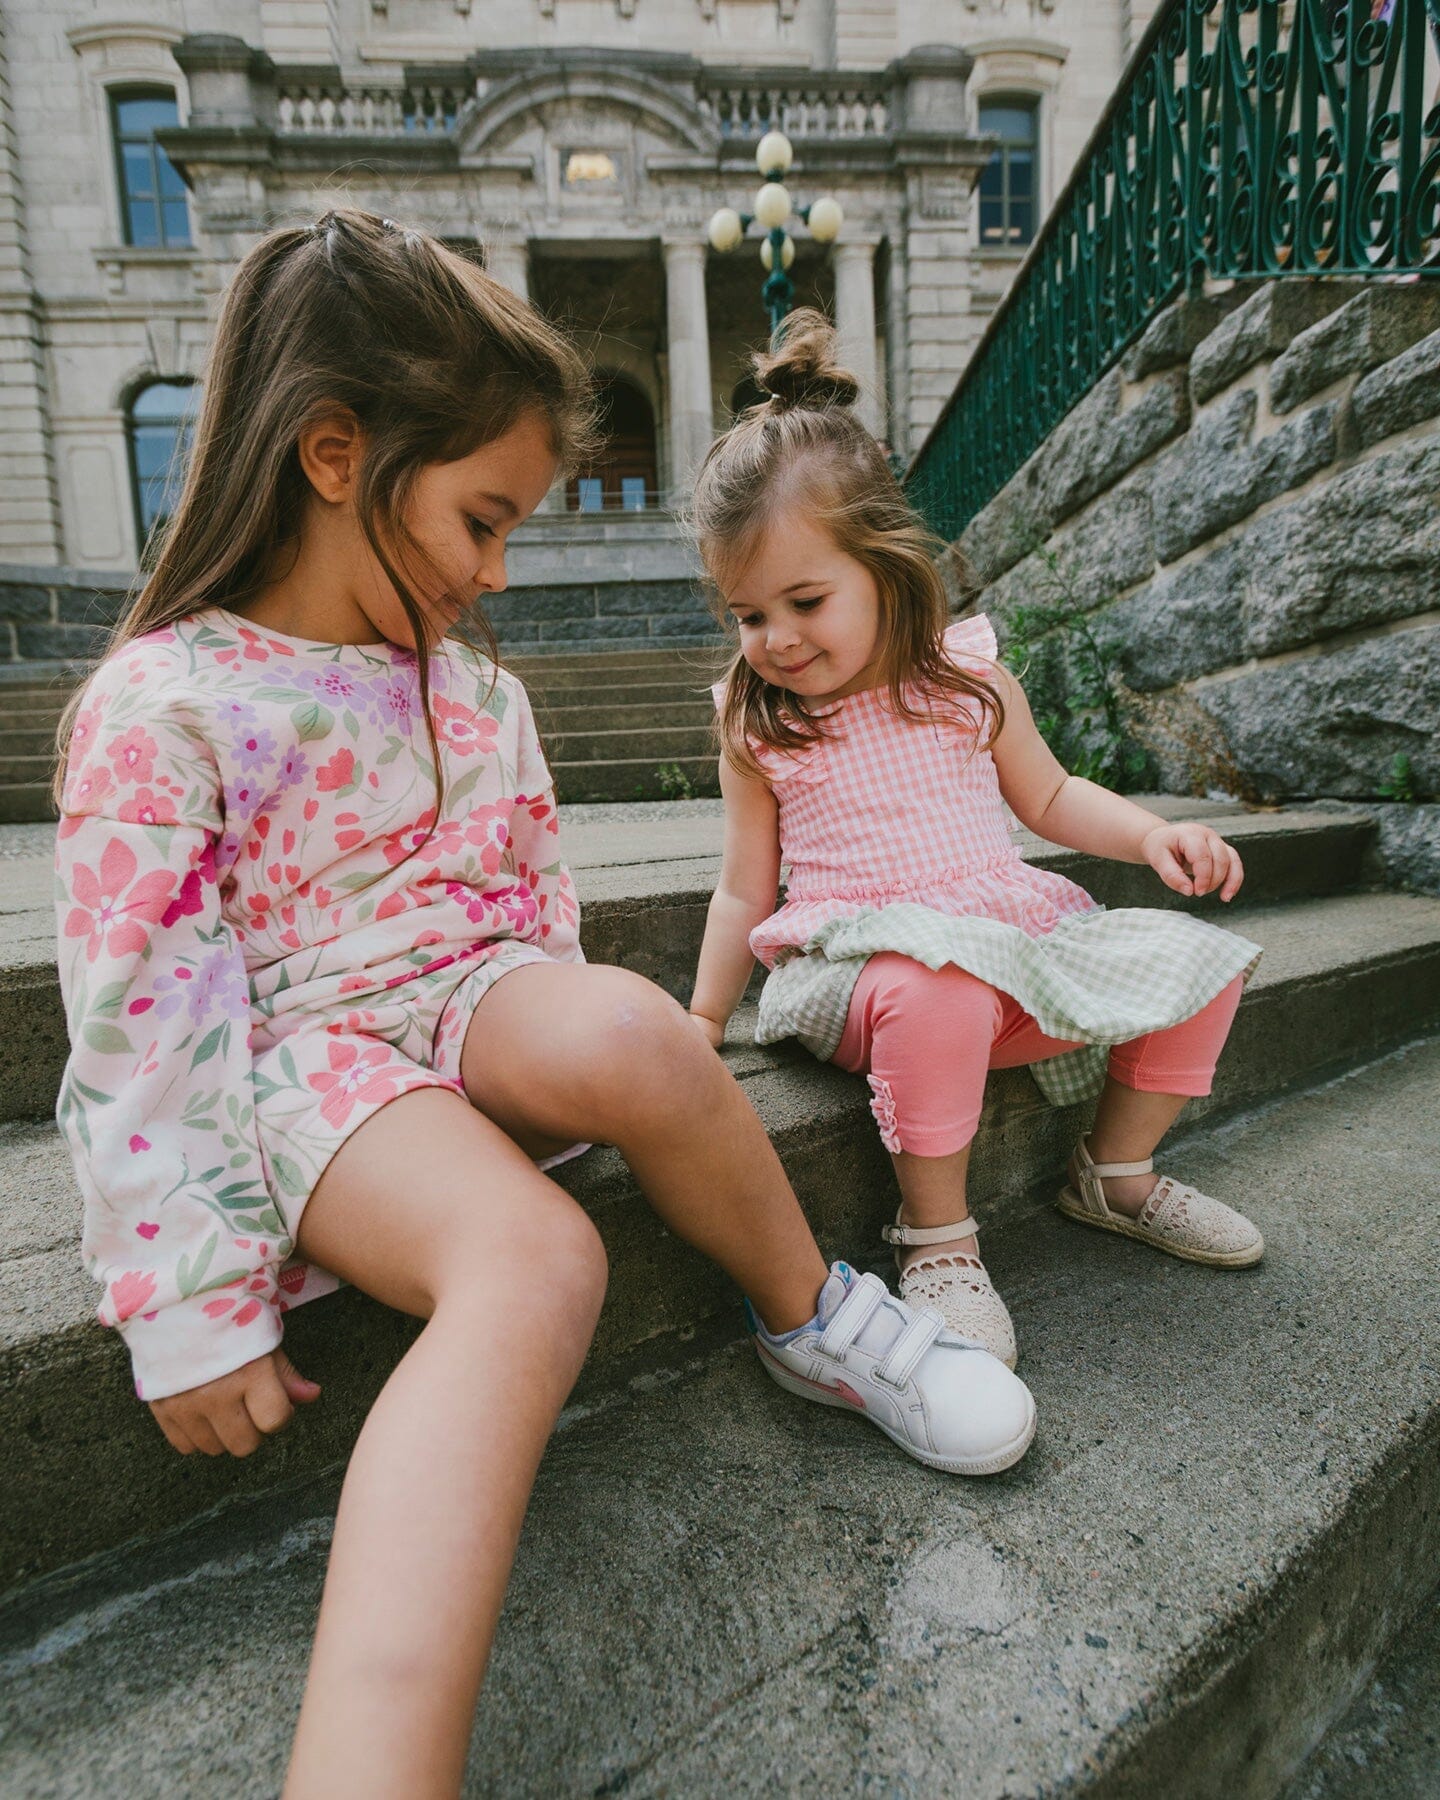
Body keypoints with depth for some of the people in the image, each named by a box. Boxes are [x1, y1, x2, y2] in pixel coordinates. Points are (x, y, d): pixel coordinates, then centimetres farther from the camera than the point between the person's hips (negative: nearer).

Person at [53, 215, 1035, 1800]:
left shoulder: (476, 691, 11)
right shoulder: (159, 707, -8)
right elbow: (144, 1029, -11)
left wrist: (567, 1053, 11)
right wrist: (192, 1307, -11)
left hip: (474, 1000, 5)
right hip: (294, 1055, -4)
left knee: (629, 1033, -30)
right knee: (533, 1261, -33)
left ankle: (808, 1317, -6)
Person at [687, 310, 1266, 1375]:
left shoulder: (967, 672, 4)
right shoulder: (755, 725, 0)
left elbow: (1046, 796, 16)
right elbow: (747, 889, 5)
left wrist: (1154, 834, 0)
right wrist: (702, 1023, 2)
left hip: (1013, 936, 4)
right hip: (861, 959, -4)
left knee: (1200, 959, -4)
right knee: (935, 991, -38)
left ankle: (1117, 1173, 16)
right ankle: (938, 1235, -13)